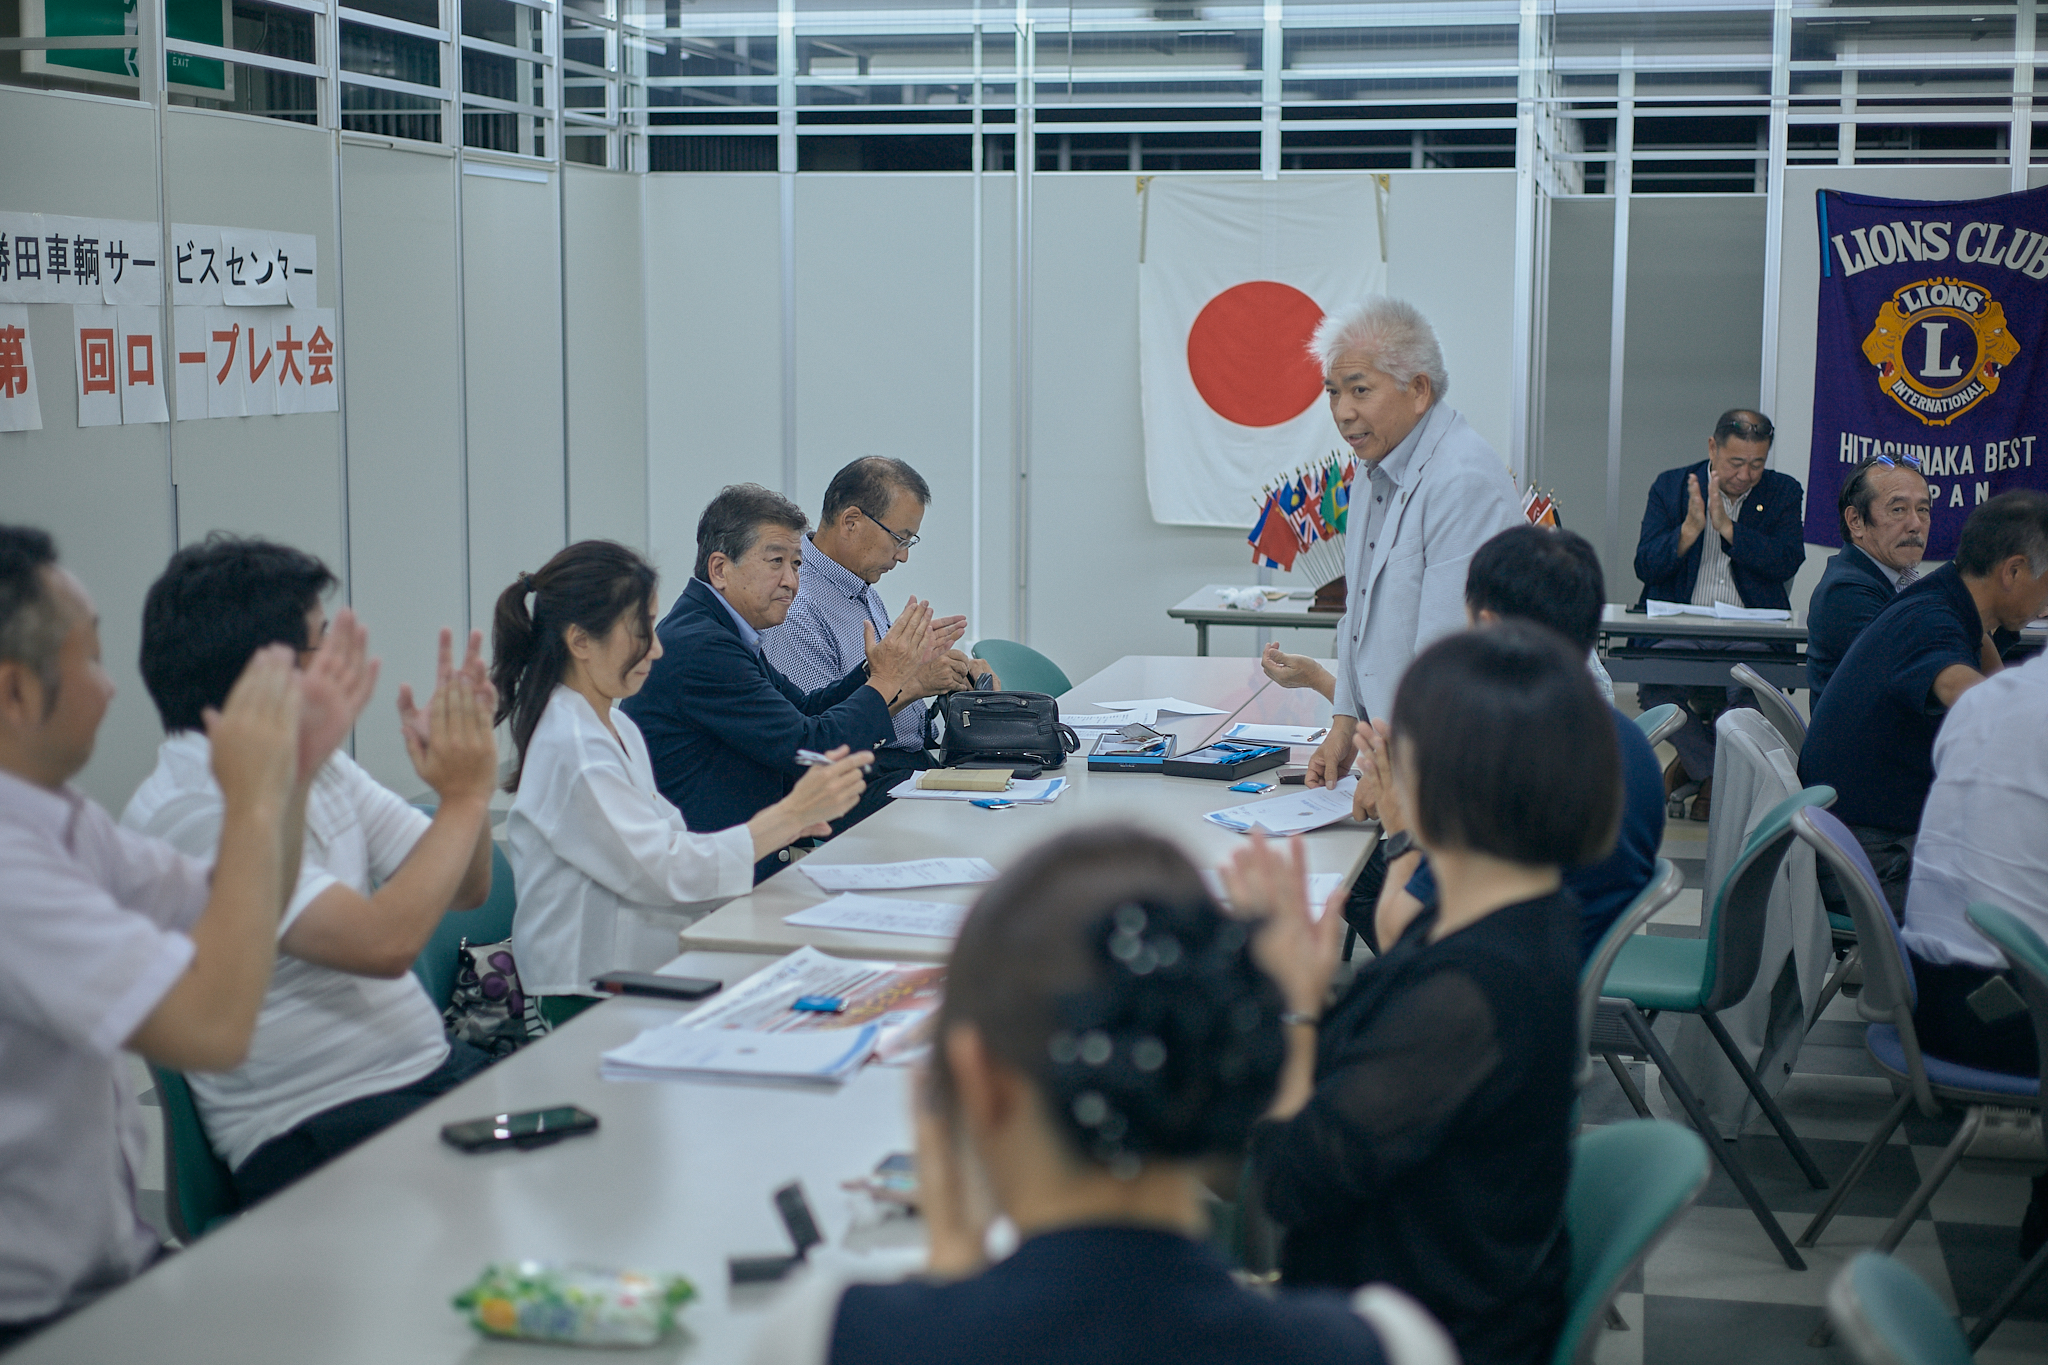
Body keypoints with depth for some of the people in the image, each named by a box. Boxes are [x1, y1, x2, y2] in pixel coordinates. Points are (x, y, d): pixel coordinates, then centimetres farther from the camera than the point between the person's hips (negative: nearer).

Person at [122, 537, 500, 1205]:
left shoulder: (318, 765, 12)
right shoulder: (185, 817, -16)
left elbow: (465, 889, 15)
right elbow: (385, 942, -25)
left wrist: (461, 756, -2)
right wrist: (465, 795, -13)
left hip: (429, 1068, 9)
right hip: (311, 1138, -9)